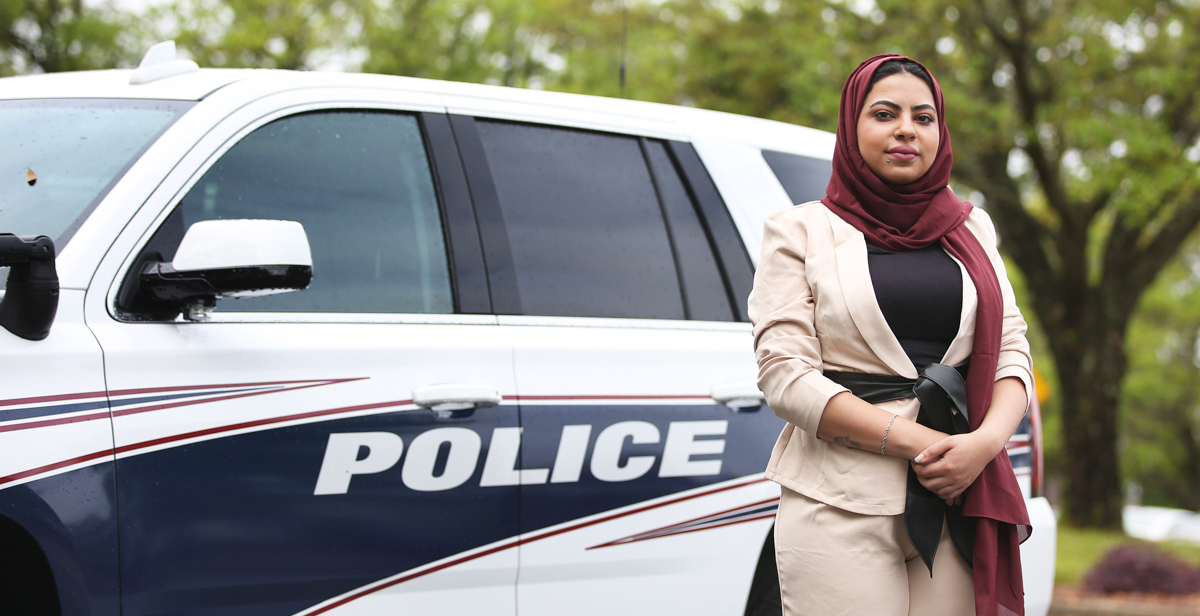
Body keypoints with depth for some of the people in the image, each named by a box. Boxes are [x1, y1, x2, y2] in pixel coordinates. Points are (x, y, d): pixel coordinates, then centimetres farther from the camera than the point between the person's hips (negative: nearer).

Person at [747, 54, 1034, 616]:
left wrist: (985, 442, -10)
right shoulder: (802, 230, 5)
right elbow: (784, 375, -5)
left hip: (959, 503, 3)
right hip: (842, 508, -3)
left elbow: (1010, 352, 11)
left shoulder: (971, 228, 16)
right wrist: (917, 442, -13)